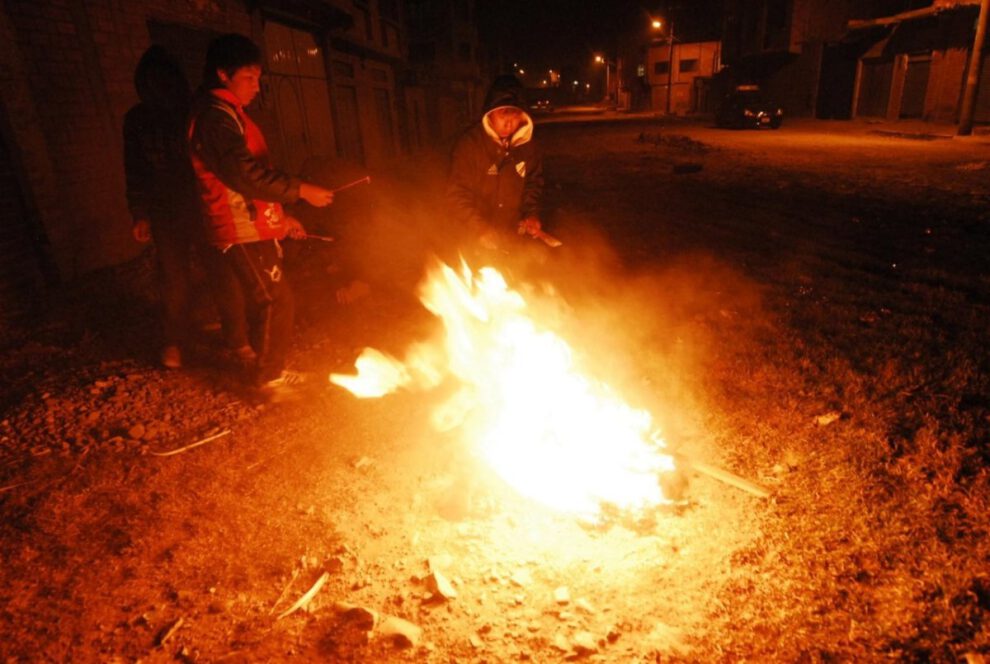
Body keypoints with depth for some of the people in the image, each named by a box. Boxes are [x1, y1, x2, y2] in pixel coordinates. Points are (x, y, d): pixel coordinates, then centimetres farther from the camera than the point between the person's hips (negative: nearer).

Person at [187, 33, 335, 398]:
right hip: (242, 231, -10)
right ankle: (270, 378, 6)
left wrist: (281, 215, 19)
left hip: (253, 227, 10)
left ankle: (270, 370, 26)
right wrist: (301, 190, -21)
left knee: (267, 300, 14)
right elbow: (247, 175, -26)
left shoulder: (229, 113, 19)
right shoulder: (215, 115, -15)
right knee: (275, 301, -6)